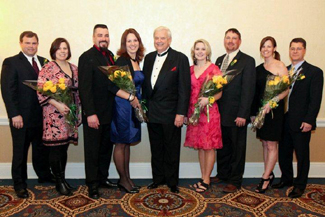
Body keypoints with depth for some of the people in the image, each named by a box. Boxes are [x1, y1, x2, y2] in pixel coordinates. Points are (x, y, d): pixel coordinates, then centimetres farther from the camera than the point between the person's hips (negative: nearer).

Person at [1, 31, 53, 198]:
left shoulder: (44, 62, 10)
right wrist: (15, 115, -16)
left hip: (42, 115, 5)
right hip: (22, 117, -4)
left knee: (42, 148, 17)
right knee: (20, 151, 9)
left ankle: (44, 175, 36)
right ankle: (19, 184, 24)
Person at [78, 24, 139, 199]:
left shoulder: (110, 55, 10)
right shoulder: (87, 58, -12)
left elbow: (112, 82, 10)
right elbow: (84, 88, -17)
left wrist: (129, 96, -2)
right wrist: (90, 114, -21)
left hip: (109, 112, 7)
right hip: (94, 114, -7)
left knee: (106, 148, 16)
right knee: (92, 150, 6)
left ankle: (102, 178, 31)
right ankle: (92, 185, 19)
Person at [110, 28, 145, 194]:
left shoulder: (137, 61, 11)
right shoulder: (122, 61, -13)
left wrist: (138, 103, 10)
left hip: (133, 107, 8)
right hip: (122, 106, -8)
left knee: (127, 143, 15)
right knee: (121, 144, 4)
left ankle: (127, 178, 25)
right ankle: (123, 180, 17)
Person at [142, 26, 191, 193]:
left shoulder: (180, 58, -6)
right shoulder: (149, 58, 11)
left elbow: (184, 88, -10)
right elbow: (145, 83, 13)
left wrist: (181, 113, -14)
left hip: (170, 113, -5)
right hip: (152, 113, 5)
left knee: (171, 149, 8)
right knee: (156, 148, 15)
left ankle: (172, 181, 23)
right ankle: (158, 178, 30)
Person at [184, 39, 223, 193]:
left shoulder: (214, 69, -2)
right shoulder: (190, 69, 12)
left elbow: (219, 93, -4)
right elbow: (187, 92, 13)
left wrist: (208, 99, -23)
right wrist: (185, 112, 7)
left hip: (209, 111, -4)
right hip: (194, 111, 5)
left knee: (209, 146, 0)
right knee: (199, 145, 10)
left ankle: (206, 180, 11)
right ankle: (203, 177, 21)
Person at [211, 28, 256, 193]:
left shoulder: (247, 61, -6)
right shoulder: (219, 60, 13)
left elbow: (248, 89, -12)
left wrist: (242, 114, -17)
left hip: (236, 115, -5)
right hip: (220, 113, 6)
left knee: (237, 148, 7)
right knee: (222, 145, 16)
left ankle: (234, 181, 19)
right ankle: (222, 174, 33)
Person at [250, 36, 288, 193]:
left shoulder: (280, 66, -5)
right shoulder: (259, 68, 12)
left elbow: (286, 90, -11)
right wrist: (253, 113, 11)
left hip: (274, 110, -6)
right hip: (261, 110, 6)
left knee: (271, 146, 0)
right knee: (265, 144, 11)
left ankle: (265, 178, 8)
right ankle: (269, 175, 23)